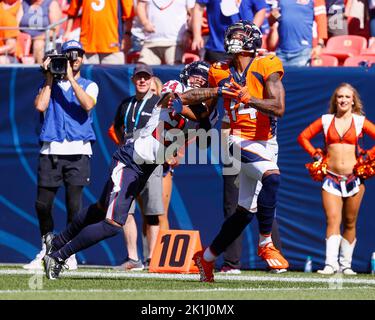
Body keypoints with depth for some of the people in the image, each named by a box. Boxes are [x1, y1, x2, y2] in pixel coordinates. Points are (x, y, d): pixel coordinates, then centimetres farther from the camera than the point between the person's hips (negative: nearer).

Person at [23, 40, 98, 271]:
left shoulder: (89, 85, 11)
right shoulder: (51, 84, 15)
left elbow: (88, 105, -11)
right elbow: (40, 106, -3)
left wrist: (71, 78, -11)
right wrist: (50, 78, 0)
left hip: (78, 150, -2)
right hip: (51, 150, 2)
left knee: (74, 204, -6)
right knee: (42, 203, 1)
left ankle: (70, 253, 3)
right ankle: (47, 249, 19)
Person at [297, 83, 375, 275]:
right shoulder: (326, 120, 8)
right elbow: (303, 137, 15)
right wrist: (316, 154, 6)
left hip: (353, 178, 0)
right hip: (331, 178, 0)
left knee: (350, 223, 6)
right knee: (333, 220, -13)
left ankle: (345, 264, 14)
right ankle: (331, 263, -22)